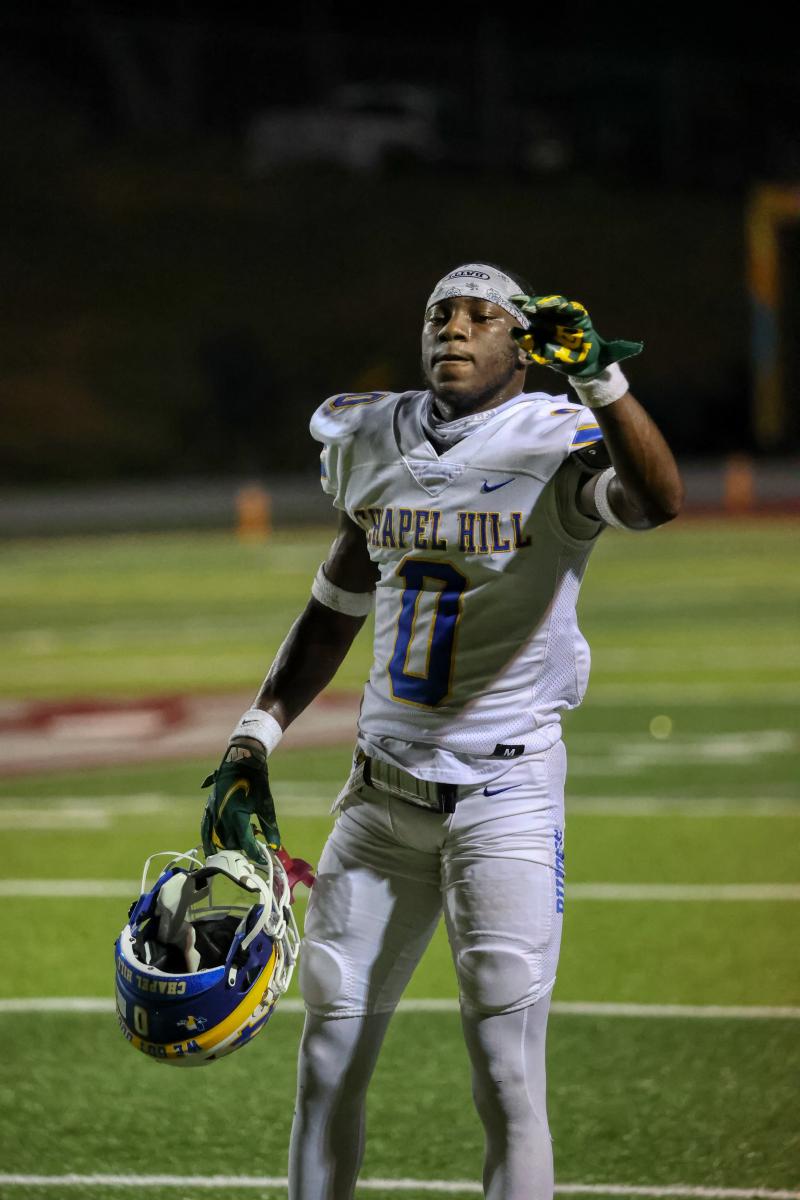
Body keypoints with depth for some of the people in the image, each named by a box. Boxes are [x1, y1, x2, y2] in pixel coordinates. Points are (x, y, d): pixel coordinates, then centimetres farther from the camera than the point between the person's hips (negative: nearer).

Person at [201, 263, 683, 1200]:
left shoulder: (553, 445, -10)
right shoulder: (377, 446, 8)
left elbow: (659, 501, -33)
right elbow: (334, 612, 19)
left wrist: (598, 377, -45)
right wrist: (252, 744, 14)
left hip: (503, 795, -6)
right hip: (383, 790, 6)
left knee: (507, 1084, -8)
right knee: (330, 1059, 10)